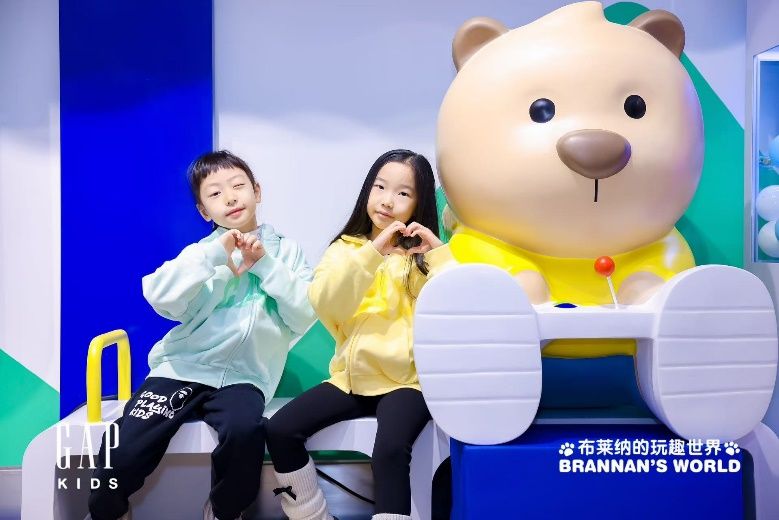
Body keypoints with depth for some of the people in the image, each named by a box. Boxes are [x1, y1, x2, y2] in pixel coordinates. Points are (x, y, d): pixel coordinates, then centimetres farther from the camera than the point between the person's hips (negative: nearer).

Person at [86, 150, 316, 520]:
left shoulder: (286, 250, 10)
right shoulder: (203, 252, 11)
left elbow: (303, 318, -2)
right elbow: (161, 299, -7)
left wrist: (265, 265, -9)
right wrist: (215, 254, -15)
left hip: (243, 376, -1)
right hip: (183, 368, 2)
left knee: (245, 430, -33)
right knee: (124, 450, -18)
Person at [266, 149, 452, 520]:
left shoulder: (425, 255, 4)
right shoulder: (345, 249, 8)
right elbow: (325, 305, -11)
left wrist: (438, 254, -15)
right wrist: (371, 252, -18)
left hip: (407, 380, -3)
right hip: (353, 377, 3)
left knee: (390, 451, -30)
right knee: (280, 430, -12)